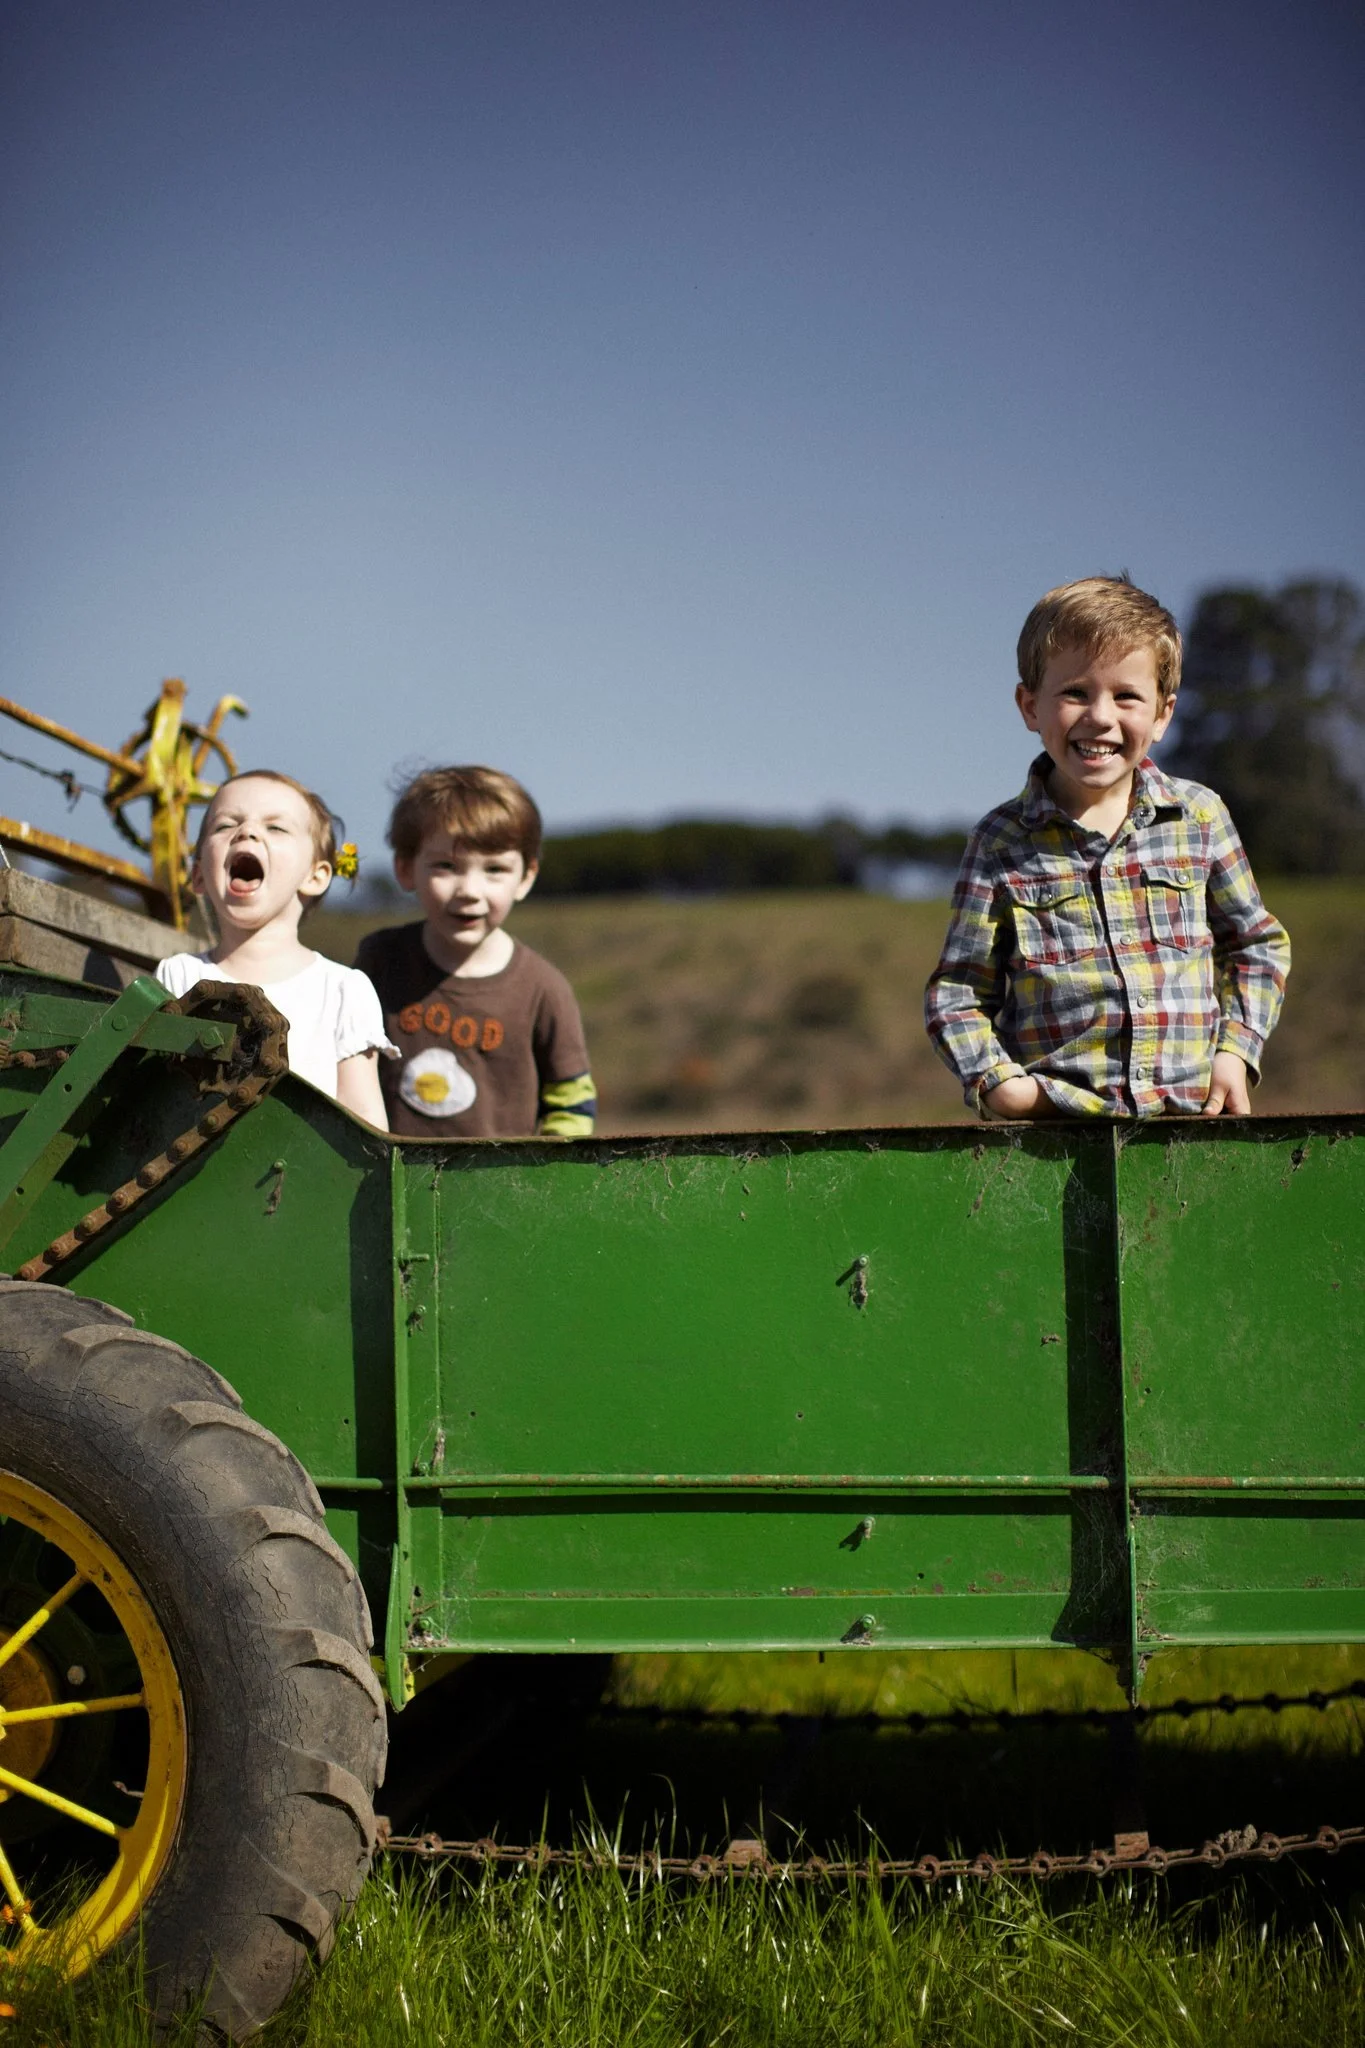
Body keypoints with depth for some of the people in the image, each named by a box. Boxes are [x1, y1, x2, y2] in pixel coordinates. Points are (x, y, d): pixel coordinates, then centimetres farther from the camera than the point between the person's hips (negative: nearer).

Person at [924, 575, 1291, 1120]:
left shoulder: (1199, 817, 10)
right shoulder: (1002, 842, 6)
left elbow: (1257, 945, 22)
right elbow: (956, 993, 8)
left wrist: (1236, 1052, 8)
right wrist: (997, 1081, -7)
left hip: (1190, 1114, 0)